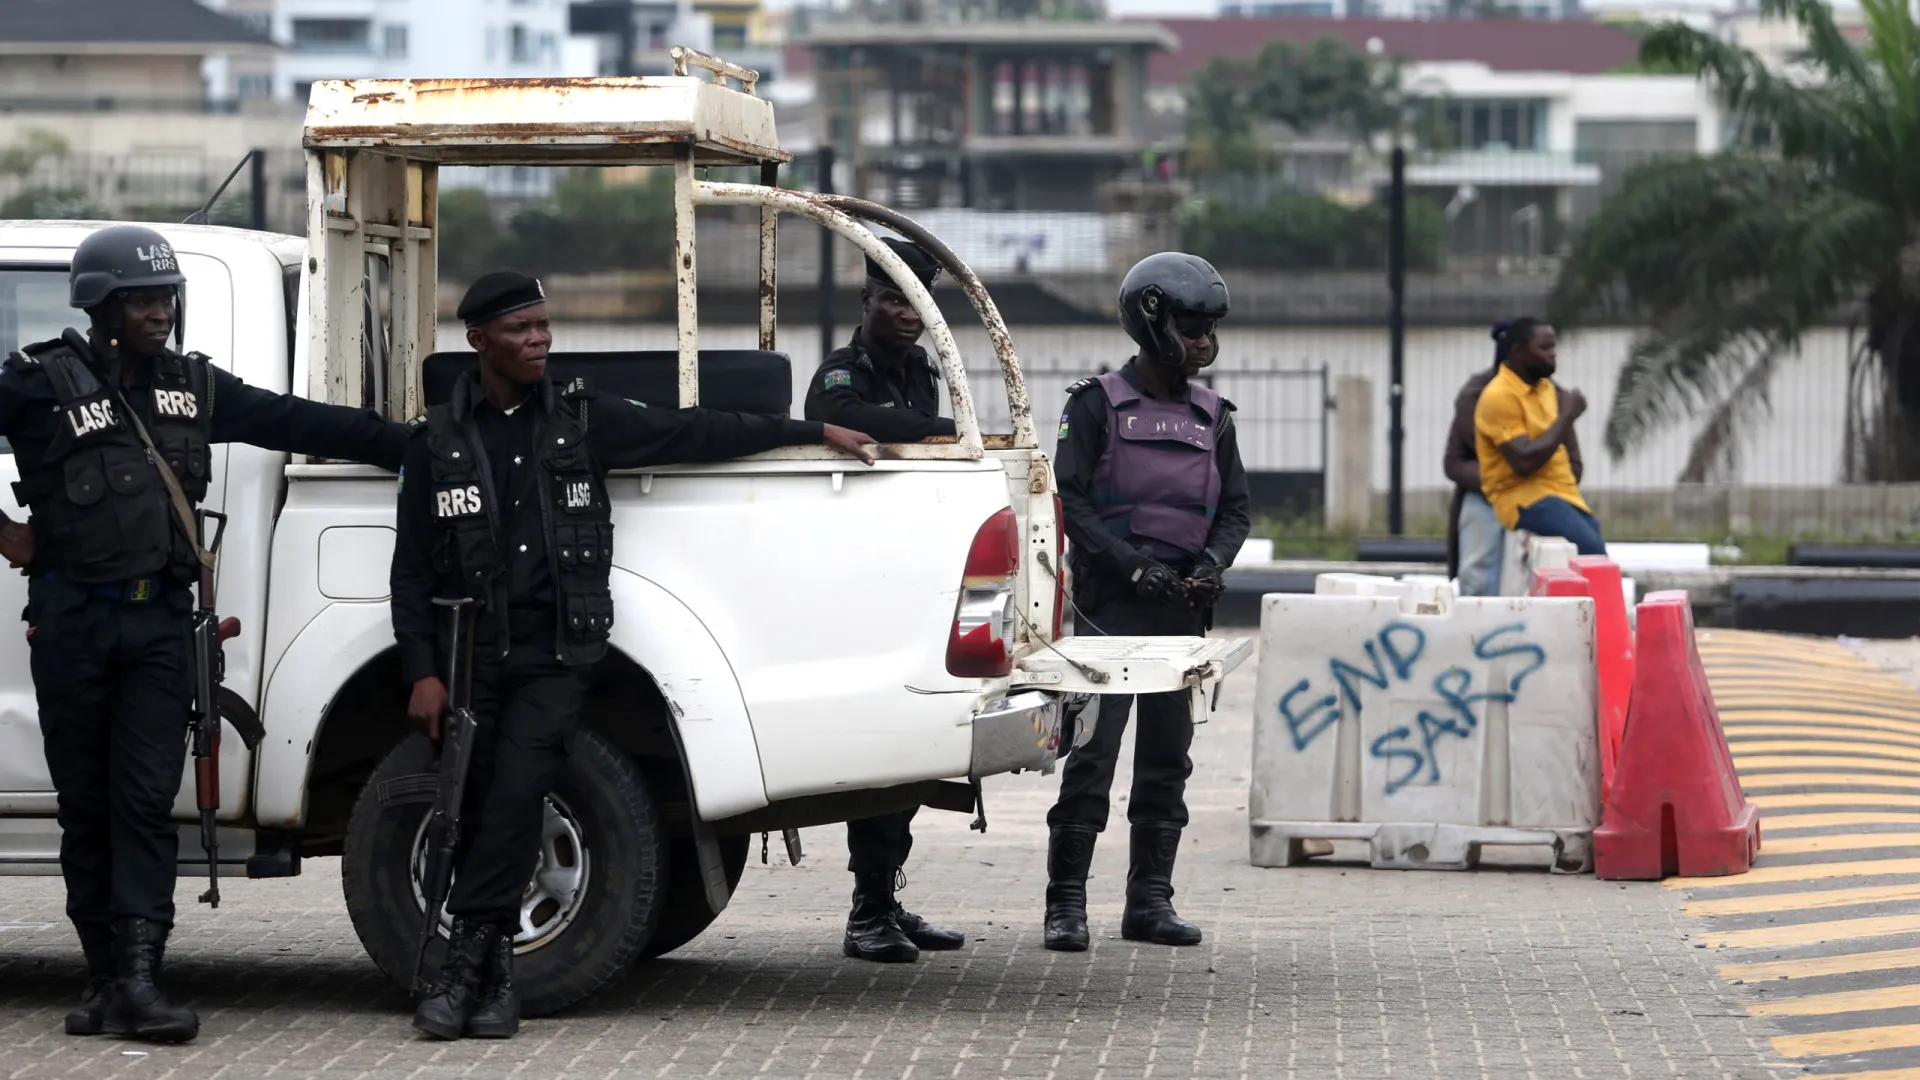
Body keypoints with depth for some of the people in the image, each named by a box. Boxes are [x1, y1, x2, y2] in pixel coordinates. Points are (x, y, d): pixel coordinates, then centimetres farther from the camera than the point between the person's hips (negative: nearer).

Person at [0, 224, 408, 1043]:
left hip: (159, 619, 3)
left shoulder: (192, 386, 11)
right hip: (73, 618, -2)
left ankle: (137, 981, -12)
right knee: (86, 805, 4)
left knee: (147, 800, -7)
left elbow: (298, 424, 12)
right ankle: (108, 976, 11)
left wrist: (410, 445, 9)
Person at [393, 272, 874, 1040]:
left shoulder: (583, 419, 7)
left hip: (556, 656, -1)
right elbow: (412, 571, 4)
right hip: (471, 658, 1)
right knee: (479, 811, -1)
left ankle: (463, 967, -16)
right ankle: (495, 978, 8)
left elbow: (694, 435, 12)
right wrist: (422, 672, -5)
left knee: (513, 795, -18)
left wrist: (814, 433, 15)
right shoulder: (437, 441, 5)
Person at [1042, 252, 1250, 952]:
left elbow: (1235, 507, 13)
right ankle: (1066, 903, -7)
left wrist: (1211, 563, -7)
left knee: (1168, 754, 7)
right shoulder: (1098, 404, -1)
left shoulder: (1211, 416, 13)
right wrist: (1131, 564, -17)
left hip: (1182, 605, 5)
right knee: (1093, 747, -9)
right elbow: (1070, 499, -7)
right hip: (1110, 603, -5)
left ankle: (1150, 901, 12)